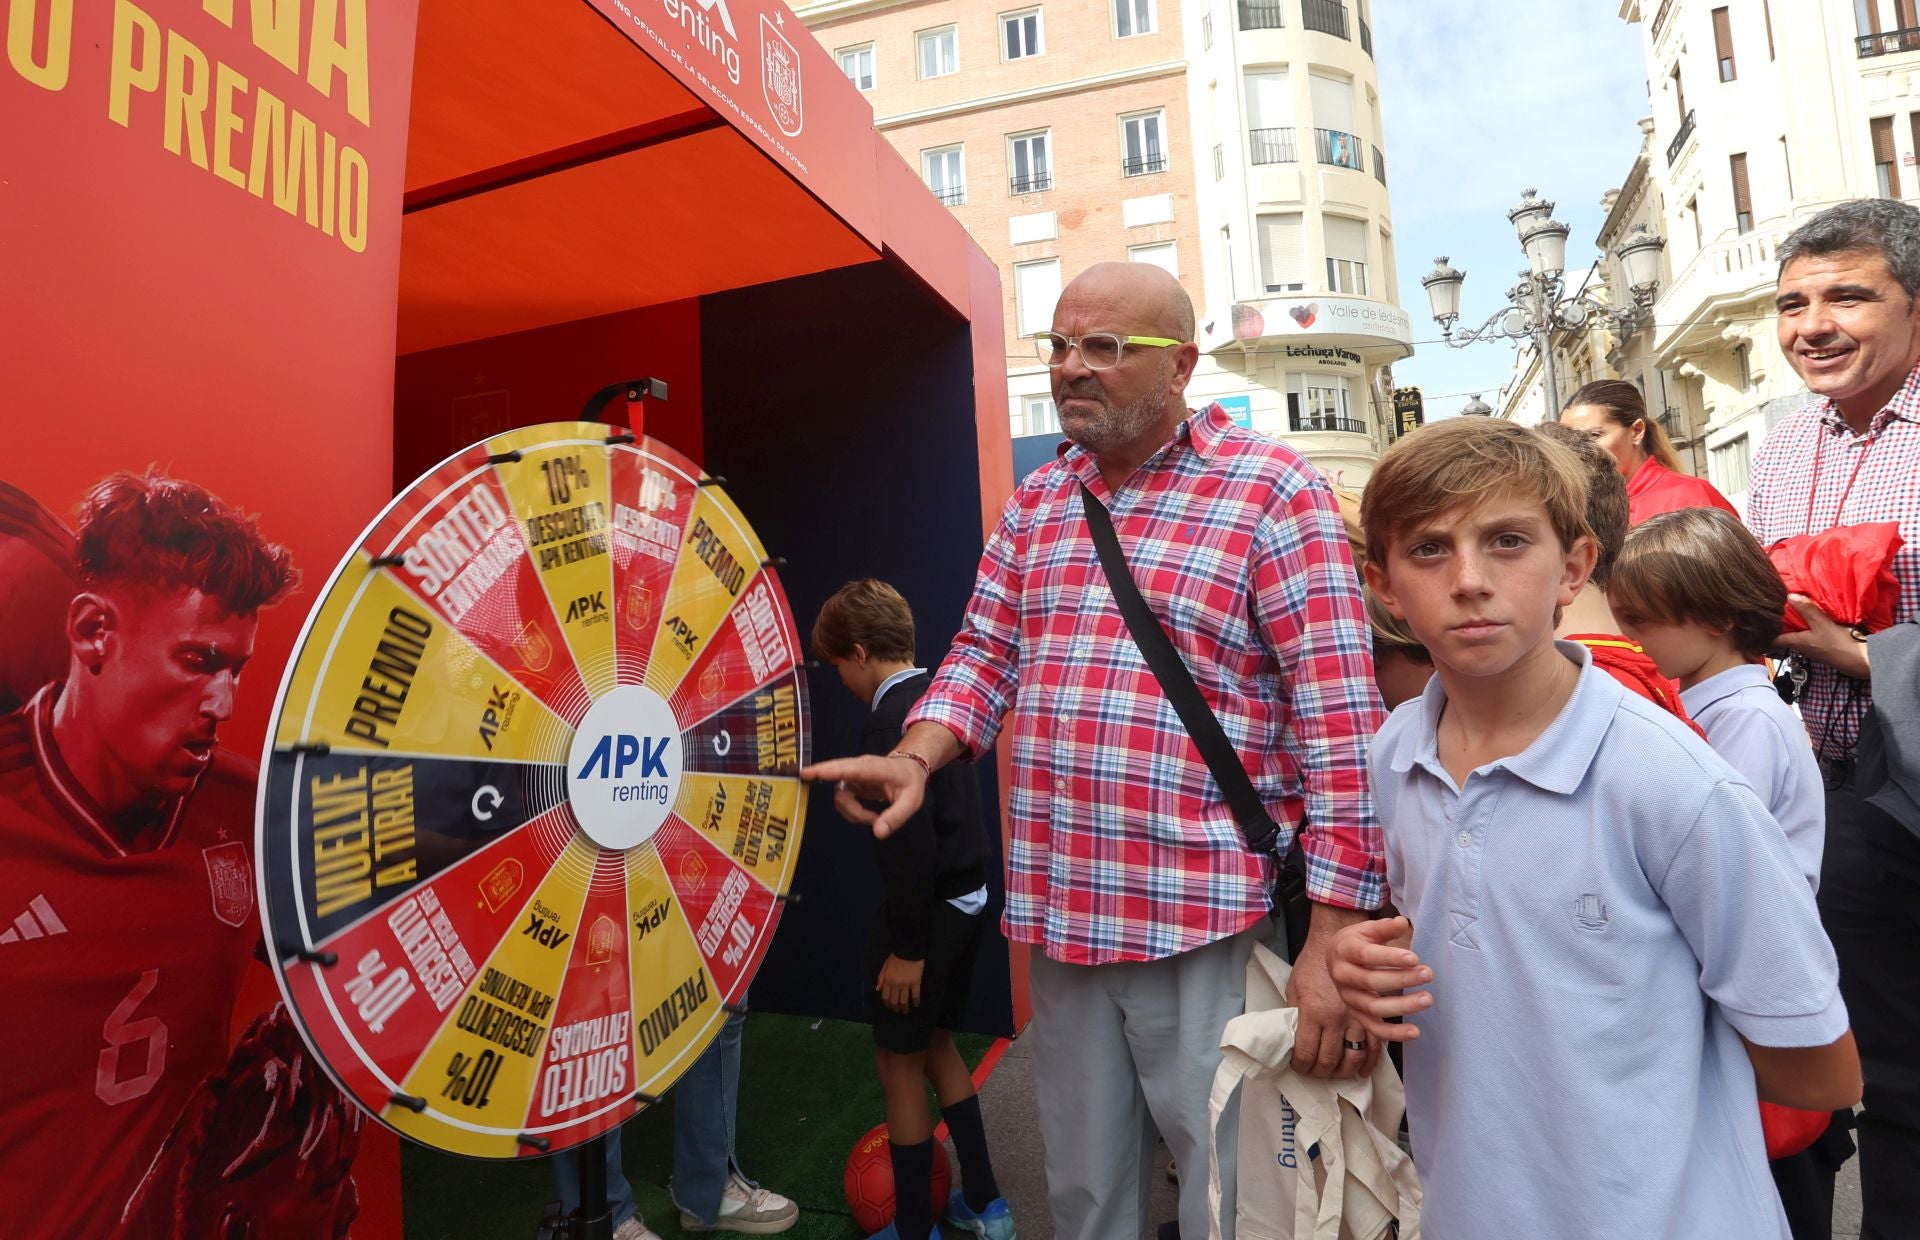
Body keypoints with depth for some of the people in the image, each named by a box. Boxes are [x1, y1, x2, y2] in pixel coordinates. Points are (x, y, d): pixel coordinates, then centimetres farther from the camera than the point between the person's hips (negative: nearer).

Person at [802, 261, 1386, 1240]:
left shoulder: (1272, 493, -9)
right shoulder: (1036, 500, 9)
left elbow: (1340, 720, -13)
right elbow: (984, 655, 13)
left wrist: (1332, 937, -17)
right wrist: (917, 758, -7)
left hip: (1210, 933, -5)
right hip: (1059, 920, 6)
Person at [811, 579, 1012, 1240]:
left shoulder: (889, 721, -20)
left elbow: (909, 842, -24)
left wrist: (908, 945, -18)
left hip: (929, 907, -9)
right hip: (966, 896, 9)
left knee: (899, 1058, 8)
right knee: (934, 1041, 22)